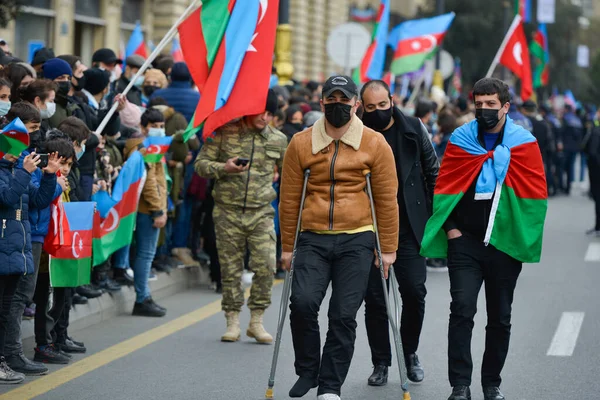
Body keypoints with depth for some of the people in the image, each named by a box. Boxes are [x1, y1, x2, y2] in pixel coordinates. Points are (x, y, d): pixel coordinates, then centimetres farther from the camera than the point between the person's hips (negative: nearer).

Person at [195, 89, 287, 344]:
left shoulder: (278, 140, 8)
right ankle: (233, 322, 14)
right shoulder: (225, 132, 0)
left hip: (261, 213, 1)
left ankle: (256, 321, 1)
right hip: (228, 211, -1)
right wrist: (223, 168, -17)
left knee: (266, 266, -12)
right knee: (230, 268, 3)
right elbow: (201, 164, 0)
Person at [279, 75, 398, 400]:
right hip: (313, 239, 1)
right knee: (303, 302, -17)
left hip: (356, 240, -1)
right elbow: (289, 199, 9)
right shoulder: (301, 143, 4)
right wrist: (287, 246, 9)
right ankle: (307, 371, 5)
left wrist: (388, 249, 3)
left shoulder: (375, 144, 1)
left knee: (344, 315, -3)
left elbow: (387, 200, 4)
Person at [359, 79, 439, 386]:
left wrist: (436, 216, 4)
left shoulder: (414, 129, 2)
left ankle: (410, 354, 19)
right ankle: (381, 363, 15)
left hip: (409, 228, 1)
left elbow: (432, 172, 9)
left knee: (414, 292, -3)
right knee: (374, 297, 3)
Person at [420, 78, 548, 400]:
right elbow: (445, 187, 4)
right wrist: (450, 227, -3)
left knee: (500, 318, 9)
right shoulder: (460, 140, 2)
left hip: (505, 242, 1)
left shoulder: (524, 143, 0)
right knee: (462, 309, -12)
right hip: (465, 241, 0)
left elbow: (536, 193, 0)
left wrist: (525, 237, -5)